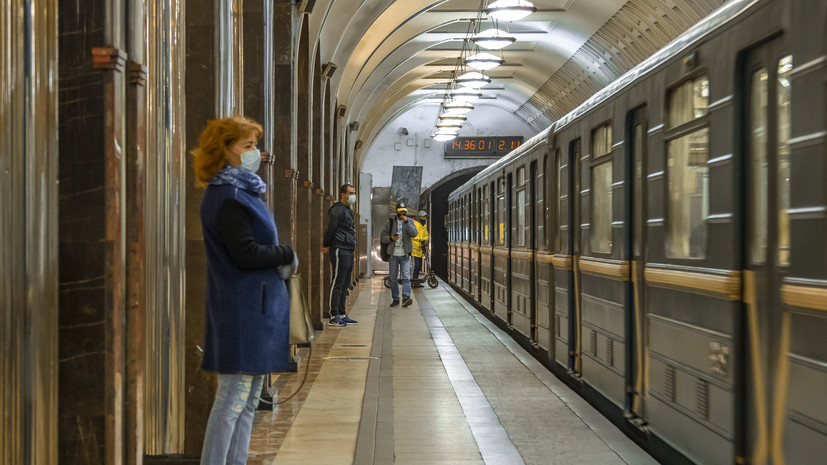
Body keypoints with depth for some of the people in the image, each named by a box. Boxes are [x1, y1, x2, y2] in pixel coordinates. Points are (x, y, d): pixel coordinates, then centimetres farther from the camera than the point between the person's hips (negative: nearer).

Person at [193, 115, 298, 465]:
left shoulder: (242, 191, 16)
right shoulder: (226, 198, -15)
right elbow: (246, 253, -20)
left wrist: (280, 259, 2)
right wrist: (287, 255, -7)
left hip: (254, 305, 10)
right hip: (241, 308, -10)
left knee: (248, 398, 14)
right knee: (234, 397, -6)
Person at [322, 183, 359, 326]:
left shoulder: (348, 210, 20)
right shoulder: (338, 210, -12)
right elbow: (331, 228, -14)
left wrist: (327, 244, 15)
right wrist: (326, 245, -5)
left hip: (348, 251, 10)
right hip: (340, 250, -10)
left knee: (345, 285, 13)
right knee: (337, 284, -7)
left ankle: (342, 315, 19)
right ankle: (334, 317, -5)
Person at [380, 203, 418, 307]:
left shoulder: (409, 221, 5)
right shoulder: (390, 223, 5)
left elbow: (414, 234, -12)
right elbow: (382, 238, 5)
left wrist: (406, 221, -17)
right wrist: (391, 238, -15)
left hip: (405, 255, -1)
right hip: (393, 255, 1)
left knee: (406, 277, -12)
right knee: (393, 278, 5)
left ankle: (406, 298, -19)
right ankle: (395, 299, 13)